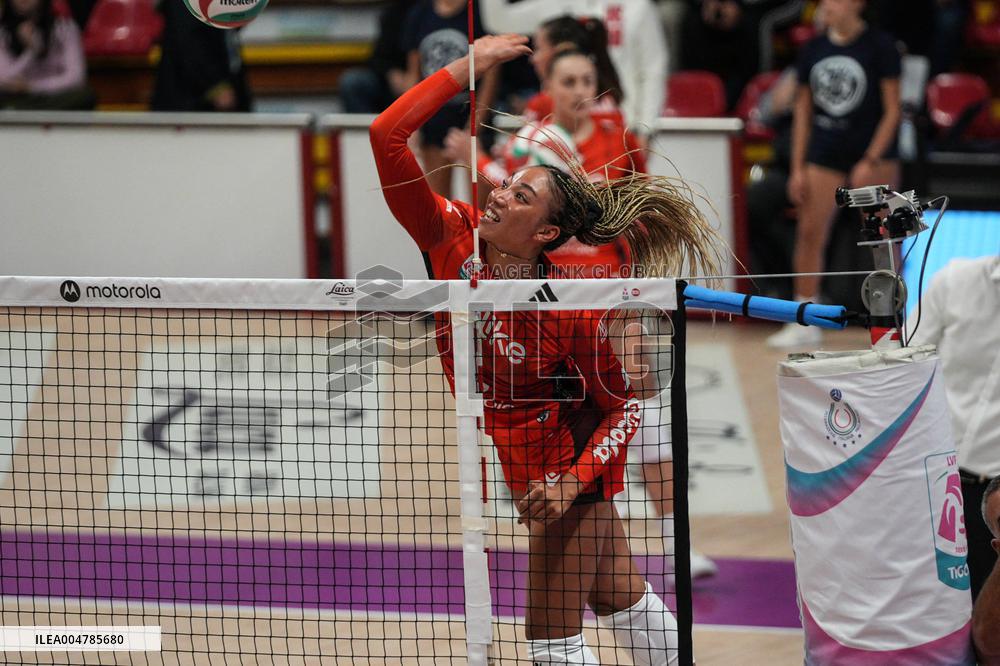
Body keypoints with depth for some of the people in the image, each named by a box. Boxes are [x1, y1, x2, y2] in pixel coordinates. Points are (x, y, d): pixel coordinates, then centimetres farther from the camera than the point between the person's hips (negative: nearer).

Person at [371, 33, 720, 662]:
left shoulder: (571, 312, -27)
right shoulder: (454, 238, -17)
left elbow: (623, 407, -15)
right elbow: (387, 135, -23)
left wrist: (572, 481, -25)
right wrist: (467, 67, -24)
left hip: (563, 459, -6)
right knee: (621, 597, 22)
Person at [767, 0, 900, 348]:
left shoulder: (879, 46, -7)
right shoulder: (814, 50, 6)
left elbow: (892, 110, -6)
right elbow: (803, 110, 11)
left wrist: (871, 160, -13)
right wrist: (797, 167, 6)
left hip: (872, 152, -4)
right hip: (825, 153, 4)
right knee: (809, 232, -1)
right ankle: (805, 322, 5)